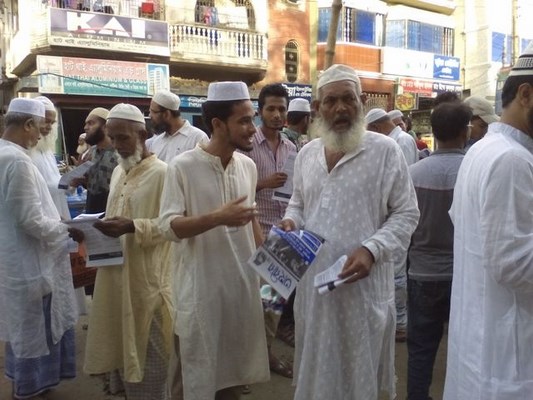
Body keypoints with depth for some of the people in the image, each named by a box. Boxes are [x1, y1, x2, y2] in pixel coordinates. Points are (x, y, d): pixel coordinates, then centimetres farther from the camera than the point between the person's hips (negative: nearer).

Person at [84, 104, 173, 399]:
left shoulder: (162, 172, -11)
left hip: (147, 276, -7)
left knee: (148, 351, 4)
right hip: (116, 273, 7)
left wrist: (132, 227, -26)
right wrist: (96, 230, 2)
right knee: (123, 344, 16)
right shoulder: (118, 172, 13)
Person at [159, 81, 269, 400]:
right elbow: (169, 226, -15)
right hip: (201, 286, -5)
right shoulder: (183, 166, -13)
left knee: (235, 366, 20)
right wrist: (218, 217, -26)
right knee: (195, 373, 10)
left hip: (244, 282, 5)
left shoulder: (248, 166, 4)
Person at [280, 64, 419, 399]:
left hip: (363, 282, -4)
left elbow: (406, 214, -7)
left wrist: (372, 249, -20)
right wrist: (291, 222, -2)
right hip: (312, 279, 5)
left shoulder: (385, 150, -8)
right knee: (316, 366, 20)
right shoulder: (307, 154, 7)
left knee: (358, 369, 12)